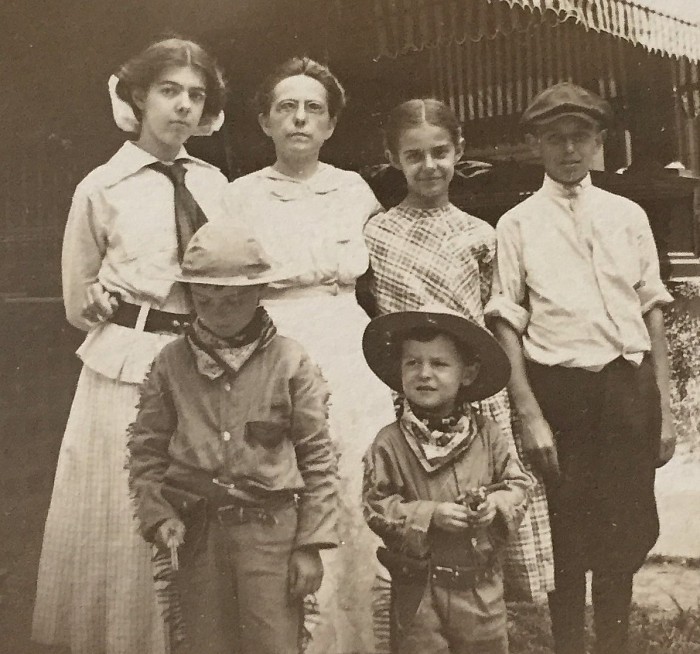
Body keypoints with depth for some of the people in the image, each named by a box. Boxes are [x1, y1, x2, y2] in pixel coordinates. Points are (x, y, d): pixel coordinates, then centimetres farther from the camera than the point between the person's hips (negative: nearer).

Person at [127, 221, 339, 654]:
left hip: (271, 527, -2)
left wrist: (312, 544, -6)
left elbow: (318, 457, -3)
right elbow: (146, 448, 8)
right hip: (196, 532, 3)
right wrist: (156, 514, -7)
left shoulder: (290, 361, -3)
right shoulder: (171, 362, 4)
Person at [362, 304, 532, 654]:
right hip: (419, 588, -2)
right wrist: (430, 515, -19)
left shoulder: (487, 434, -1)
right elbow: (376, 507, -9)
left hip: (481, 585, 2)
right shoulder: (389, 442, -8)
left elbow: (518, 483, 6)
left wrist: (497, 504, -14)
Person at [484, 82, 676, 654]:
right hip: (560, 388, -2)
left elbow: (653, 313, 9)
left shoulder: (628, 215, 9)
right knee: (565, 539, 8)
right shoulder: (518, 225, 1)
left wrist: (664, 409, 6)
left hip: (630, 387, 3)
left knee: (626, 533, 12)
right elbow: (507, 327, -3)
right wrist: (530, 415, -10)